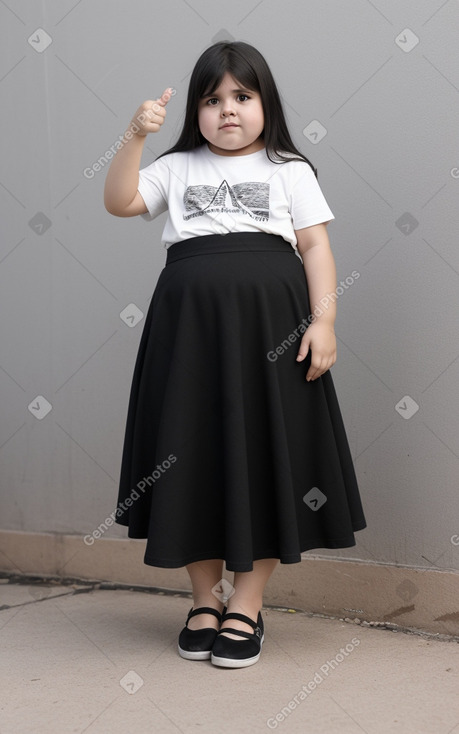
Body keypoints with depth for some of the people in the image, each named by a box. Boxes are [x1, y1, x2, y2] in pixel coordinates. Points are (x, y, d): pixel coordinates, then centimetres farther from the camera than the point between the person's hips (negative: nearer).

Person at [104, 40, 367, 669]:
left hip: (269, 329, -1)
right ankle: (207, 595, 20)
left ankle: (247, 605, 13)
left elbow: (316, 246, 4)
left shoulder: (288, 170, 10)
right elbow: (118, 202, 3)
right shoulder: (177, 169, 14)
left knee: (264, 454, 1)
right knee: (195, 457, 5)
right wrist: (136, 136, -7)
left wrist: (324, 320, -7)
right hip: (190, 327, 2)